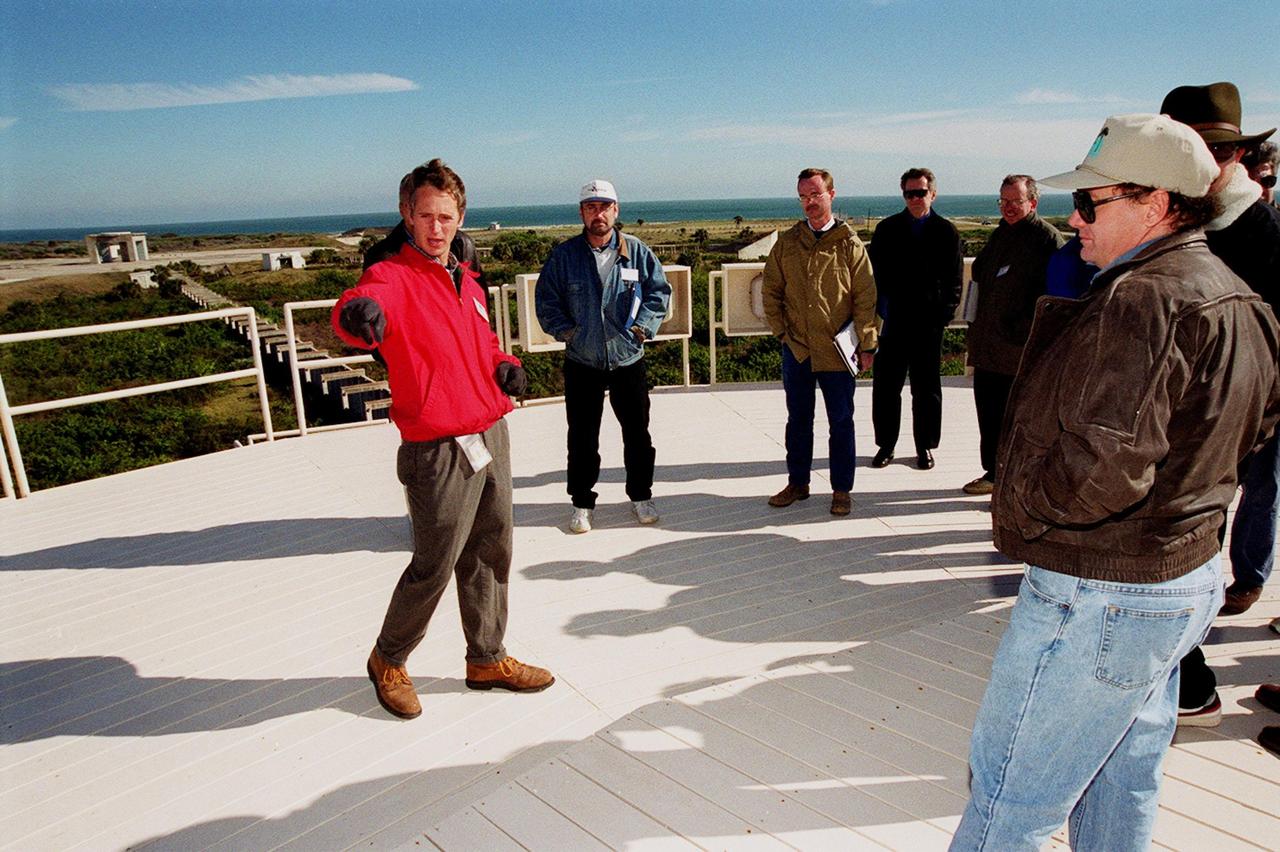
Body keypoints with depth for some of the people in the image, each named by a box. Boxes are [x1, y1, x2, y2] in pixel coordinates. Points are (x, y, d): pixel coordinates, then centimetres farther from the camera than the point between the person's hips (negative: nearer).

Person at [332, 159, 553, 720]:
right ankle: (388, 661, 31)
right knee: (433, 567, 4)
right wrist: (358, 315, -60)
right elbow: (359, 308, -36)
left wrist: (504, 365, 5)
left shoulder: (465, 280, 12)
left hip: (492, 438, 8)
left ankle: (487, 660, 37)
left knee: (491, 556, 17)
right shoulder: (393, 278, -13)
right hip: (439, 452, -8)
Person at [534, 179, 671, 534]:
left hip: (629, 360, 1)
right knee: (582, 438, 7)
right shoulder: (564, 255, -2)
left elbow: (660, 290, 3)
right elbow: (546, 299, 3)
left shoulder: (636, 251, -1)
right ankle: (582, 503, 22)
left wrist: (643, 325, -7)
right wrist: (565, 330, -8)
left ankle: (641, 495, 29)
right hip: (581, 363, 0)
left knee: (637, 432, 11)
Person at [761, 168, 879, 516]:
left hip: (837, 351, -2)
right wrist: (780, 330, 2)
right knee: (798, 420, 13)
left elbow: (865, 299, -3)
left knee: (840, 422, 7)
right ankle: (797, 483, 27)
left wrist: (867, 345, -5)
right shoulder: (787, 242, 4)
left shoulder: (850, 244, -3)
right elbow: (770, 289, 10)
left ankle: (842, 489, 20)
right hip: (796, 349, 3)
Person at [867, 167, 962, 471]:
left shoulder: (947, 232, 4)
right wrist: (881, 307, -6)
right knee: (885, 386, 3)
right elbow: (873, 272, 6)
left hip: (928, 323, -1)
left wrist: (944, 313, -7)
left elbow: (954, 278, 4)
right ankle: (885, 444, 16)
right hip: (892, 321, 1)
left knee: (926, 388, 8)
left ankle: (925, 447, 20)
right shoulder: (887, 229, 7)